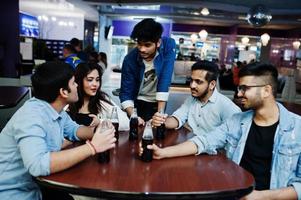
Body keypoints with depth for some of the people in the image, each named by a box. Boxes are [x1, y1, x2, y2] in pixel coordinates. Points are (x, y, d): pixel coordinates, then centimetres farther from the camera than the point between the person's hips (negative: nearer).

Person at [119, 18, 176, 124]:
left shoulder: (169, 45, -22)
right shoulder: (130, 59, -20)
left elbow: (165, 80, -29)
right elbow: (125, 93, -15)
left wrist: (160, 113, -34)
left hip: (158, 103, 0)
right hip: (137, 103, 0)